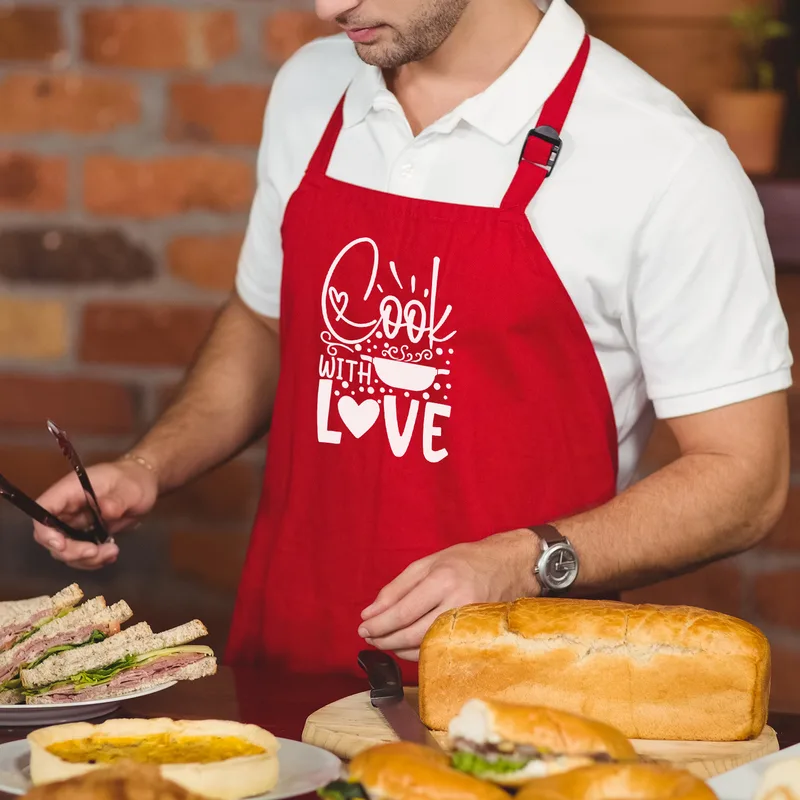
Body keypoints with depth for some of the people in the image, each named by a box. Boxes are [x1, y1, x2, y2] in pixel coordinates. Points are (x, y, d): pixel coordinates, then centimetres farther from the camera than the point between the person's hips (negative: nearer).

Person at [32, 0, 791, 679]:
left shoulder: (664, 160, -11)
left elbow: (744, 479, -7)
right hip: (285, 669, 5)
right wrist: (148, 468, 9)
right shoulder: (309, 92, 8)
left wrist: (527, 566, -19)